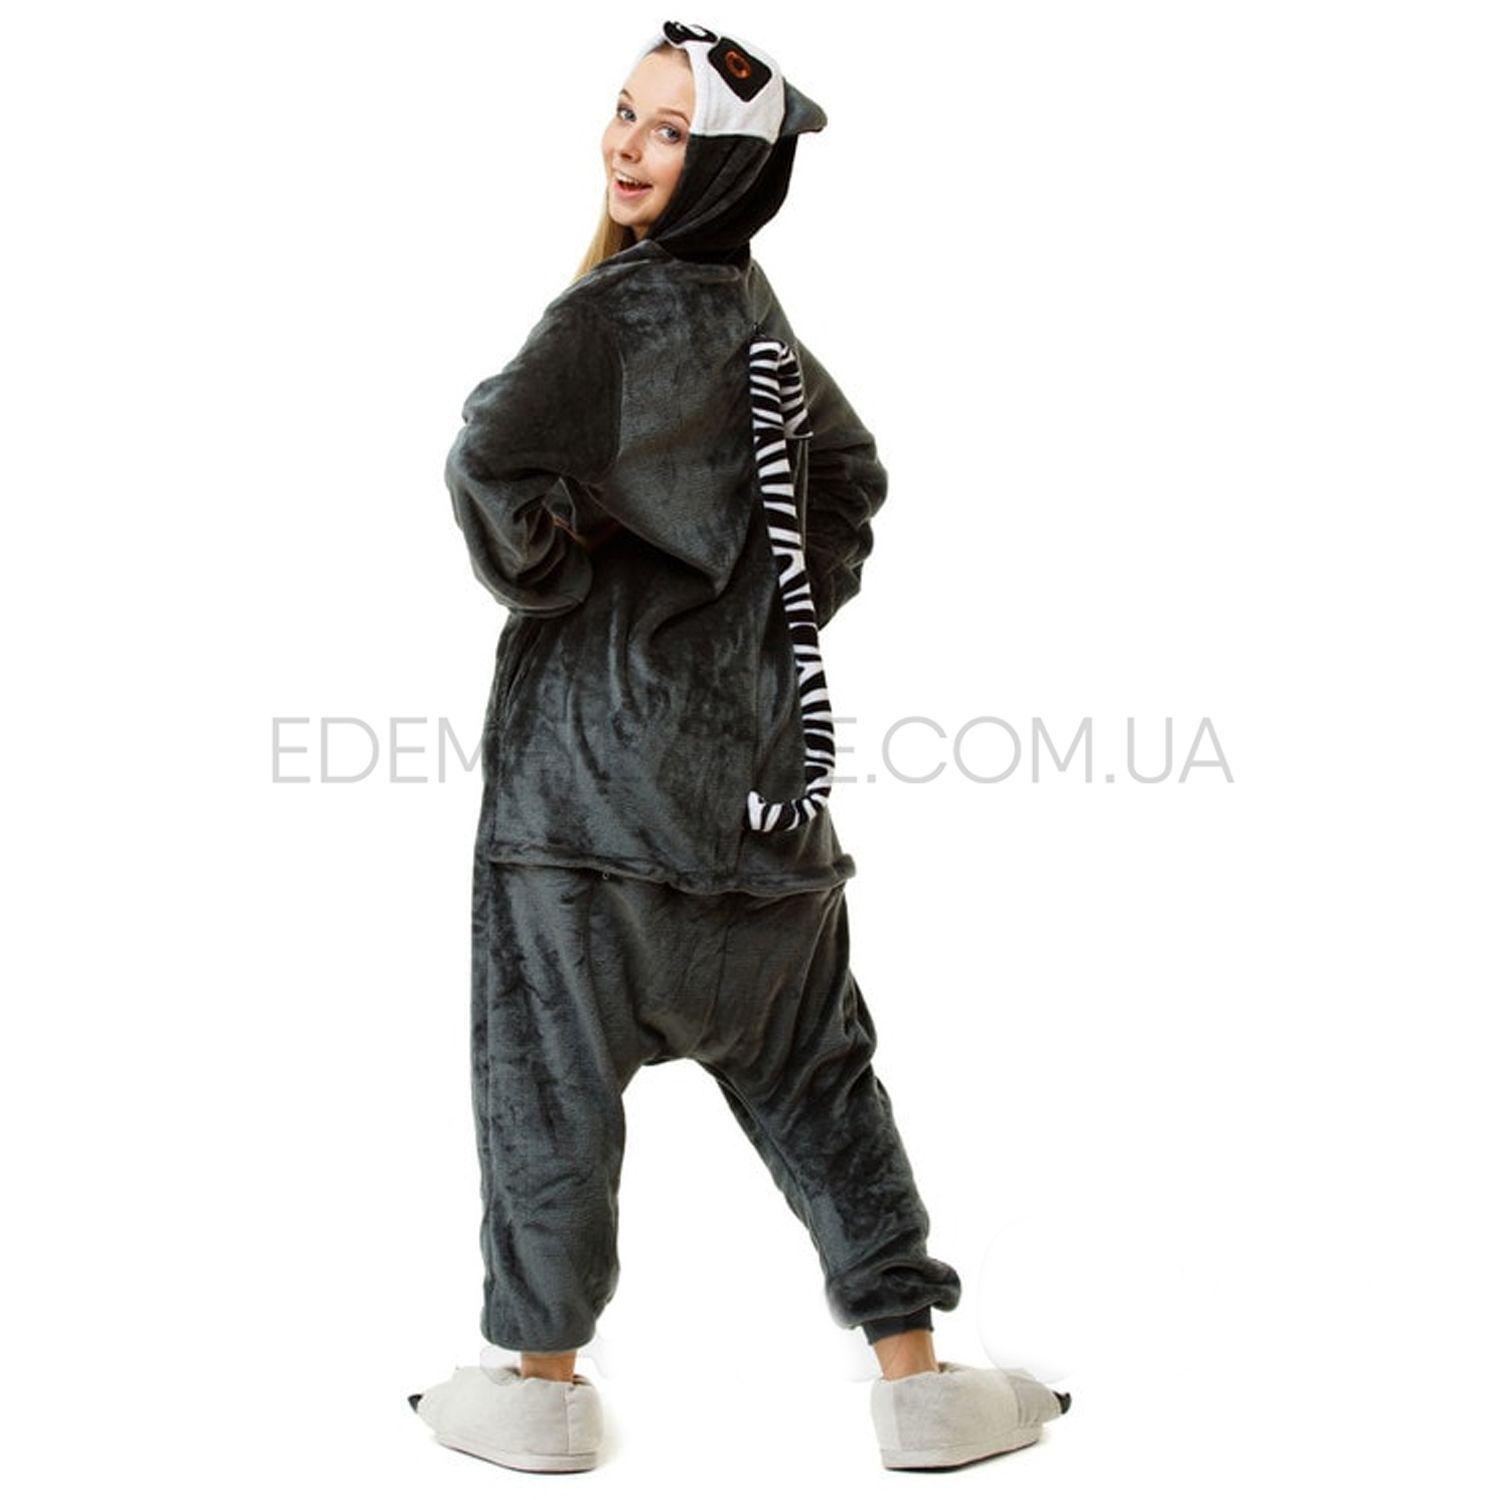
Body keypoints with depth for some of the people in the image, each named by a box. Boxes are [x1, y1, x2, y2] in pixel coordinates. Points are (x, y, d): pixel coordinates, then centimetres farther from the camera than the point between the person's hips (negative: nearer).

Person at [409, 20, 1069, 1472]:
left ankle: (543, 1382, 19)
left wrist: (537, 577, -11)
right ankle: (914, 1373, 17)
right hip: (756, 749, 8)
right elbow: (848, 471, 26)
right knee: (810, 1065, 14)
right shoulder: (749, 307, 11)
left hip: (601, 727, -7)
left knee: (547, 1057, 7)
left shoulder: (631, 306, -14)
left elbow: (497, 453, -29)